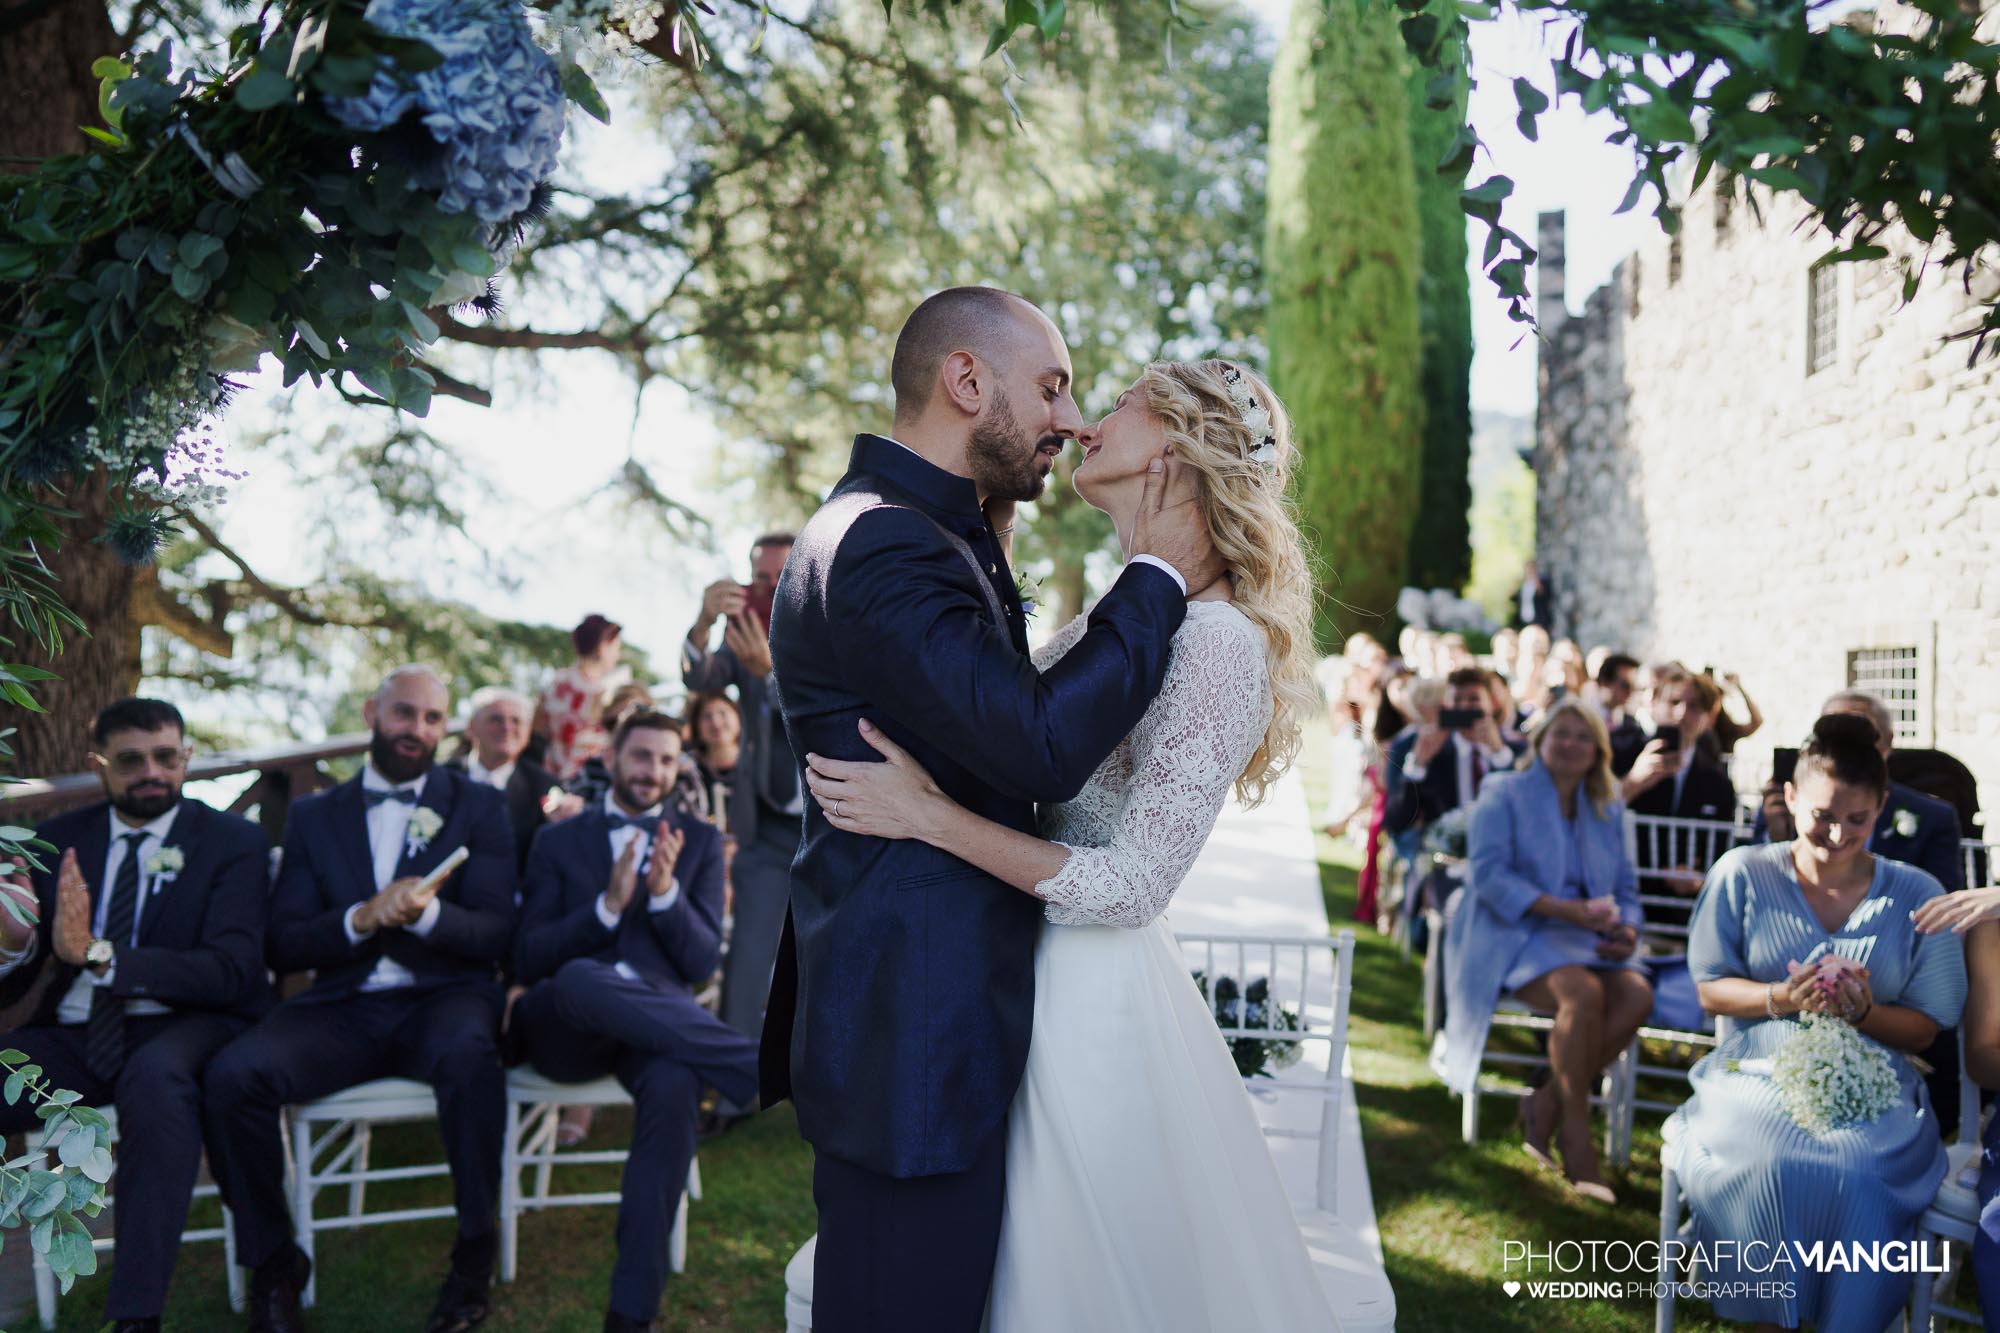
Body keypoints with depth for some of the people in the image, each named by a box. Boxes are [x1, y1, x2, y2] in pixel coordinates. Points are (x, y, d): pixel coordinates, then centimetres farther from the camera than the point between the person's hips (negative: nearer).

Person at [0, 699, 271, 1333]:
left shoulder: (233, 841, 3)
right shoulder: (59, 841, 13)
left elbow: (231, 972, -11)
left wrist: (98, 954, -22)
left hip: (180, 1030, -3)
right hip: (72, 1038, 4)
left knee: (155, 1075, -38)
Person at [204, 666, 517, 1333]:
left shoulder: (479, 806, 9)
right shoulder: (314, 816, 15)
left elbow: (496, 933, 1)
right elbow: (282, 945, 7)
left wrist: (428, 913, -20)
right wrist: (359, 919, -13)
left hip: (441, 998, -2)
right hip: (340, 1007, 2)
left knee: (468, 1052, -37)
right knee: (232, 1075, -26)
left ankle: (476, 1251, -16)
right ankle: (272, 1262, -3)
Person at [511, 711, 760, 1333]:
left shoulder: (700, 841, 15)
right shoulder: (558, 841, 15)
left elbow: (701, 962, 5)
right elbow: (528, 961, 4)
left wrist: (665, 890, -13)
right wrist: (608, 903, -11)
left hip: (659, 1020, 0)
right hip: (566, 1025, 0)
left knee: (674, 1085, -38)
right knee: (581, 978, -39)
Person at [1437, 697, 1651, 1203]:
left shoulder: (1607, 810, 21)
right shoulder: (1504, 794, 4)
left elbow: (1625, 886, 17)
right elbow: (1488, 874, -9)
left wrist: (1627, 928, -7)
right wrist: (1565, 909, -19)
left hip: (1587, 939, 5)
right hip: (1514, 935, -5)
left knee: (1637, 994, -26)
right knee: (1583, 992, -34)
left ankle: (1547, 1104, -13)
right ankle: (1575, 1134, -19)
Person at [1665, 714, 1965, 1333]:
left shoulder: (1917, 897, 6)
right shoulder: (1742, 874, 4)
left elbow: (1926, 1027, 9)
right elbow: (1711, 990, 7)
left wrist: (1865, 1010, -13)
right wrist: (1781, 997, -12)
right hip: (1758, 1073, 0)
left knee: (1859, 1173, -33)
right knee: (1764, 1163, -33)